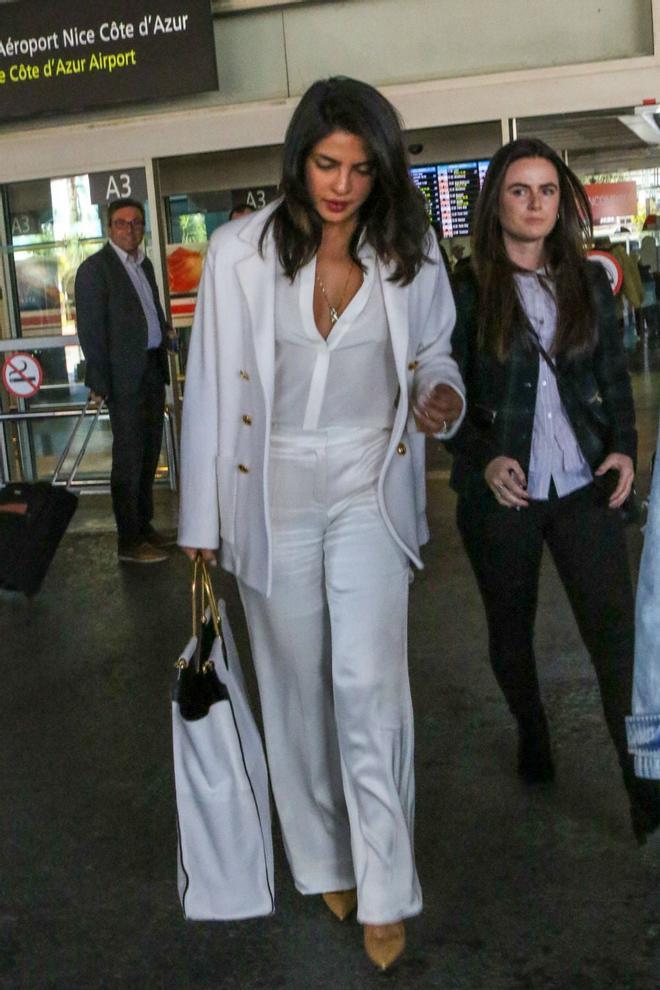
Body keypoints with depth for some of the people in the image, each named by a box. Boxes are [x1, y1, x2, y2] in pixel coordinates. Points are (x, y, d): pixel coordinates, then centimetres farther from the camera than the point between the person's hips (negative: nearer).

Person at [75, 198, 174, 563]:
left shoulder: (144, 264, 15)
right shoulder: (95, 268, -7)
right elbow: (90, 328, -11)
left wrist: (164, 355, 8)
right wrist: (99, 382, -15)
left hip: (153, 369, 7)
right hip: (125, 375, -7)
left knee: (149, 452, 14)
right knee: (129, 457, -3)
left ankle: (143, 524, 26)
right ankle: (129, 541, 4)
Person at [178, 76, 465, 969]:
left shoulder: (410, 253, -2)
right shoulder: (240, 252, -8)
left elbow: (434, 352, 13)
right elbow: (211, 386, -4)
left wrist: (441, 396, -13)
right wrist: (200, 524, -4)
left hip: (369, 488, 0)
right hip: (272, 492, 0)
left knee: (370, 684, -7)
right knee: (298, 685, 11)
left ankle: (385, 889, 9)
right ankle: (324, 858, 31)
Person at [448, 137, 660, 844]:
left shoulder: (589, 281, 6)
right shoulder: (465, 291, -3)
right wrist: (485, 461, -17)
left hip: (583, 485, 1)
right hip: (500, 489, -1)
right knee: (510, 629, 14)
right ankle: (532, 735, 40)